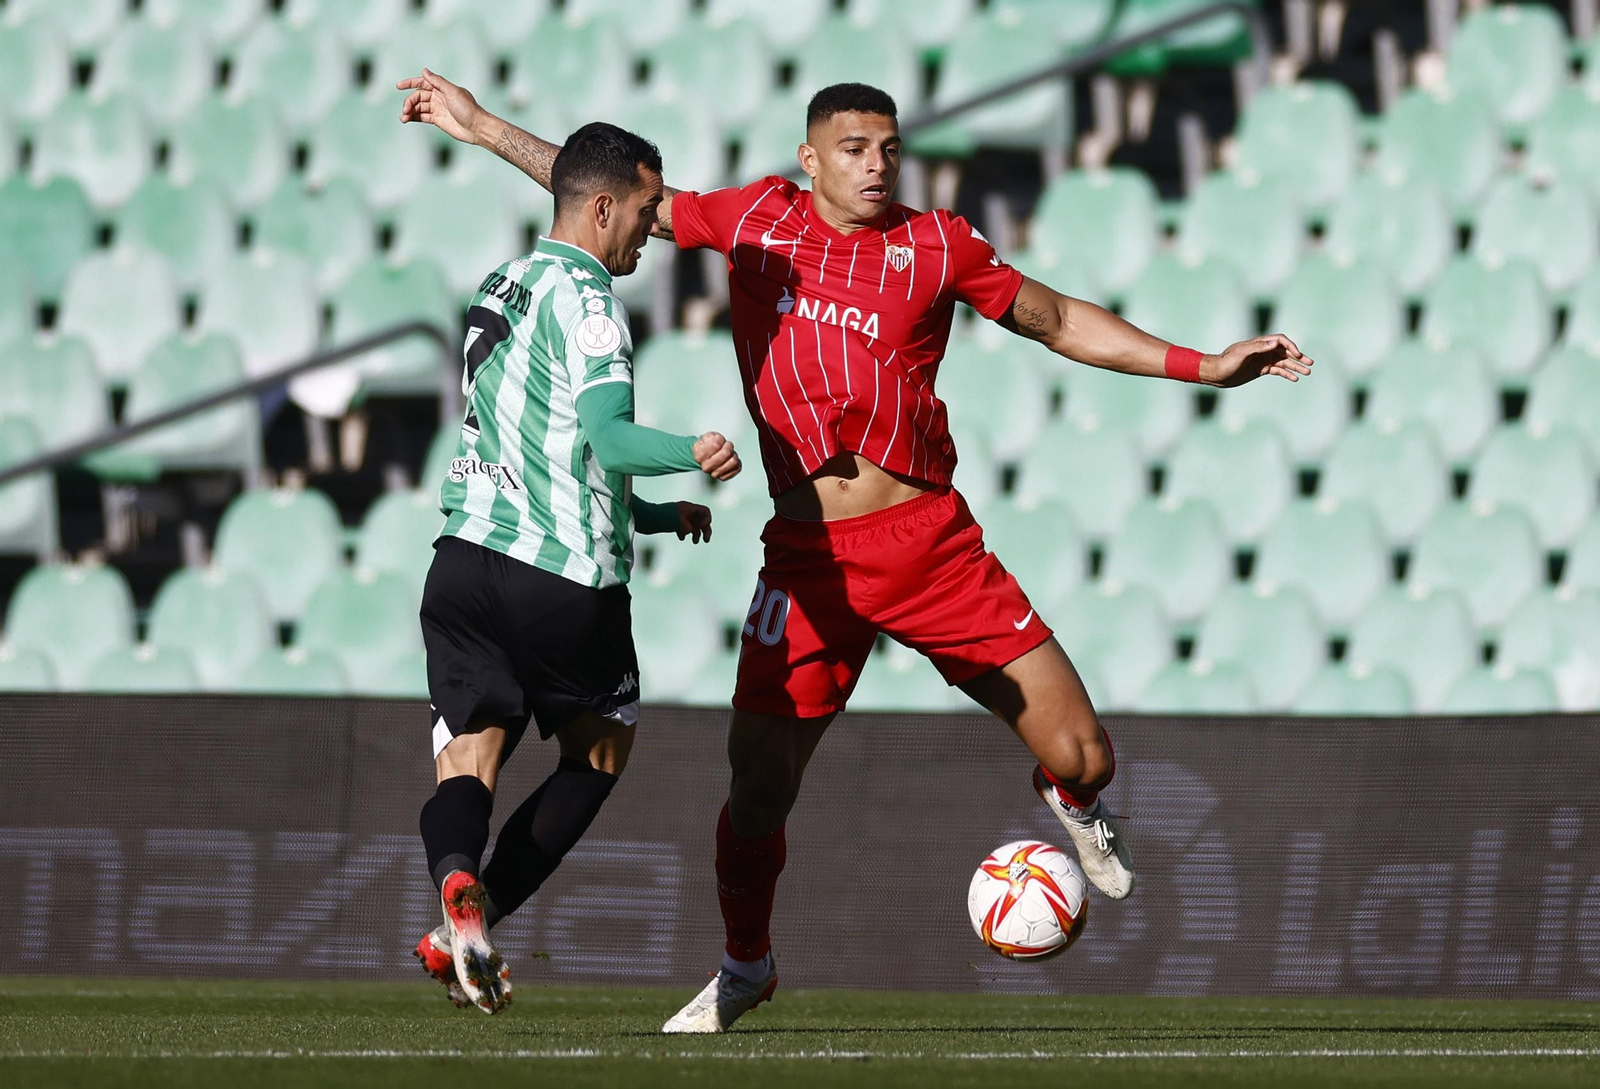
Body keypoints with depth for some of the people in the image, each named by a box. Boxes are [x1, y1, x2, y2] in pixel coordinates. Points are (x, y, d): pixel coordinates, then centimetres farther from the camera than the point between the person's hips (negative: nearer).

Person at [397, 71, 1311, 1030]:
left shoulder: (933, 244, 6)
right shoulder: (757, 220, 9)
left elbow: (1060, 320, 14)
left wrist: (1202, 366, 10)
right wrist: (484, 128, 21)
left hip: (929, 541, 0)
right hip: (810, 557, 0)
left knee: (1082, 756, -4)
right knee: (759, 787, -3)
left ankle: (1073, 802, 35)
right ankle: (745, 967, 24)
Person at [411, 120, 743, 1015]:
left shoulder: (502, 288, 20)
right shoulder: (582, 296, -8)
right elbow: (609, 436, -21)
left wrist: (650, 513, 34)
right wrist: (689, 453, -38)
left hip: (467, 560, 6)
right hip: (567, 574, -6)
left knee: (467, 762, 2)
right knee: (601, 752, 15)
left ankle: (458, 882, -33)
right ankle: (468, 933, 1)